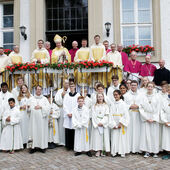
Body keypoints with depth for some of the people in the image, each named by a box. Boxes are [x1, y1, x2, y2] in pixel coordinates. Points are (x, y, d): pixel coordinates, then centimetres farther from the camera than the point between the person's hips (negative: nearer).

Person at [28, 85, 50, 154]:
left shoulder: (44, 99, 9)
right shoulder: (31, 99, 13)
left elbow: (48, 107, -1)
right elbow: (29, 107, 6)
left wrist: (41, 107, -11)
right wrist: (34, 107, -10)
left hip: (42, 118, 0)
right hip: (34, 118, 1)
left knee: (42, 131, -1)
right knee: (34, 131, -4)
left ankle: (43, 147, 5)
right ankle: (33, 146, 1)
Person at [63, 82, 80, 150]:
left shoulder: (78, 95, 4)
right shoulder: (66, 95, 13)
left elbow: (78, 105, -3)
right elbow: (64, 105, 6)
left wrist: (72, 113, -11)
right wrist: (68, 113, -6)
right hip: (67, 115, 2)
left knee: (74, 130, -6)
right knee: (67, 130, -1)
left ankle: (74, 145, 2)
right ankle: (68, 145, 7)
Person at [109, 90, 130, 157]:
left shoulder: (123, 104, -2)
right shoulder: (113, 105, 8)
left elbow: (125, 115, -7)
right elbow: (111, 115, 3)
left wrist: (121, 123, -13)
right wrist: (113, 124, -7)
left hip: (122, 124, -3)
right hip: (114, 125, 3)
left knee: (122, 137, 0)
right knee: (114, 137, 2)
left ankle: (122, 152, 8)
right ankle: (114, 151, 9)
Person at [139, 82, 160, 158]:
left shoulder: (156, 96, 2)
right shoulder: (143, 97, 1)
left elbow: (158, 109, 1)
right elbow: (141, 108, -1)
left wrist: (154, 119, -7)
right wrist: (147, 118, -8)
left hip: (154, 119, 0)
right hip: (145, 119, 0)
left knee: (154, 134, 1)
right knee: (146, 134, -2)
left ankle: (155, 152, 10)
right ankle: (147, 152, 5)